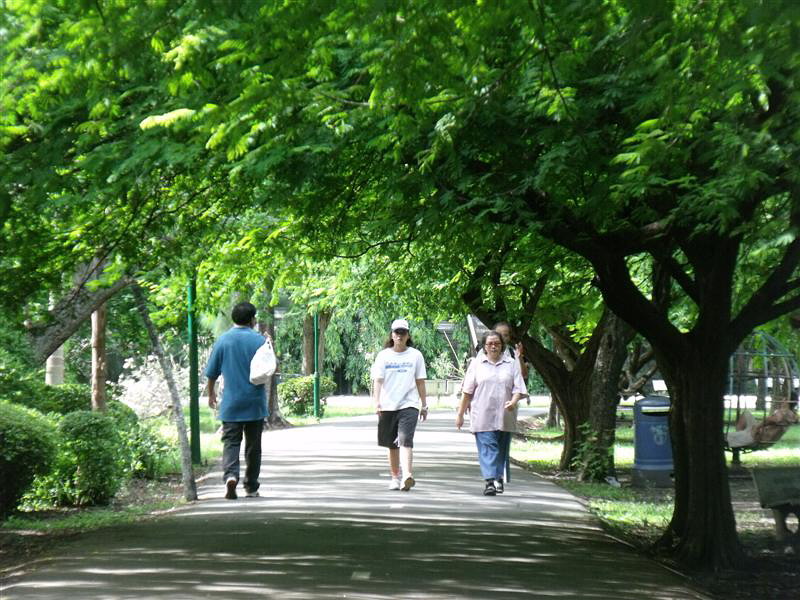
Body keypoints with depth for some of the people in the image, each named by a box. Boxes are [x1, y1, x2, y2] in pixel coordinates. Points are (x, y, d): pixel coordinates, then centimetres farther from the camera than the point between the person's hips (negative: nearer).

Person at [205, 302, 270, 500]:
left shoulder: (223, 340, 1)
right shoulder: (259, 340, -4)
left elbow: (211, 373, 6)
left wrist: (211, 394, 20)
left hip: (231, 403, 0)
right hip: (255, 402, 0)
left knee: (231, 442, 0)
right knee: (253, 446, 10)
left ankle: (231, 475, -25)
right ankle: (251, 487, 16)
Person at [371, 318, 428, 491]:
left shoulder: (415, 355, 6)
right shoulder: (383, 355, 5)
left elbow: (420, 382, 9)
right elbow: (378, 380, -1)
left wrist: (424, 405, 9)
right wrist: (377, 402, -14)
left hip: (409, 405, -2)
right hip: (388, 406, 2)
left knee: (405, 440, -18)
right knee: (392, 445, 11)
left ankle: (406, 476, -30)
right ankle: (395, 477, 24)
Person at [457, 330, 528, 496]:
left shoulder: (511, 364, 9)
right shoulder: (477, 364, 8)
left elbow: (518, 388, 5)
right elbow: (467, 391, 9)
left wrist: (513, 402, -16)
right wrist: (460, 414, 8)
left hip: (504, 416, 2)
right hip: (482, 416, -2)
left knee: (501, 449, 7)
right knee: (487, 448, -11)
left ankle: (498, 478, 19)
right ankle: (490, 481, -17)